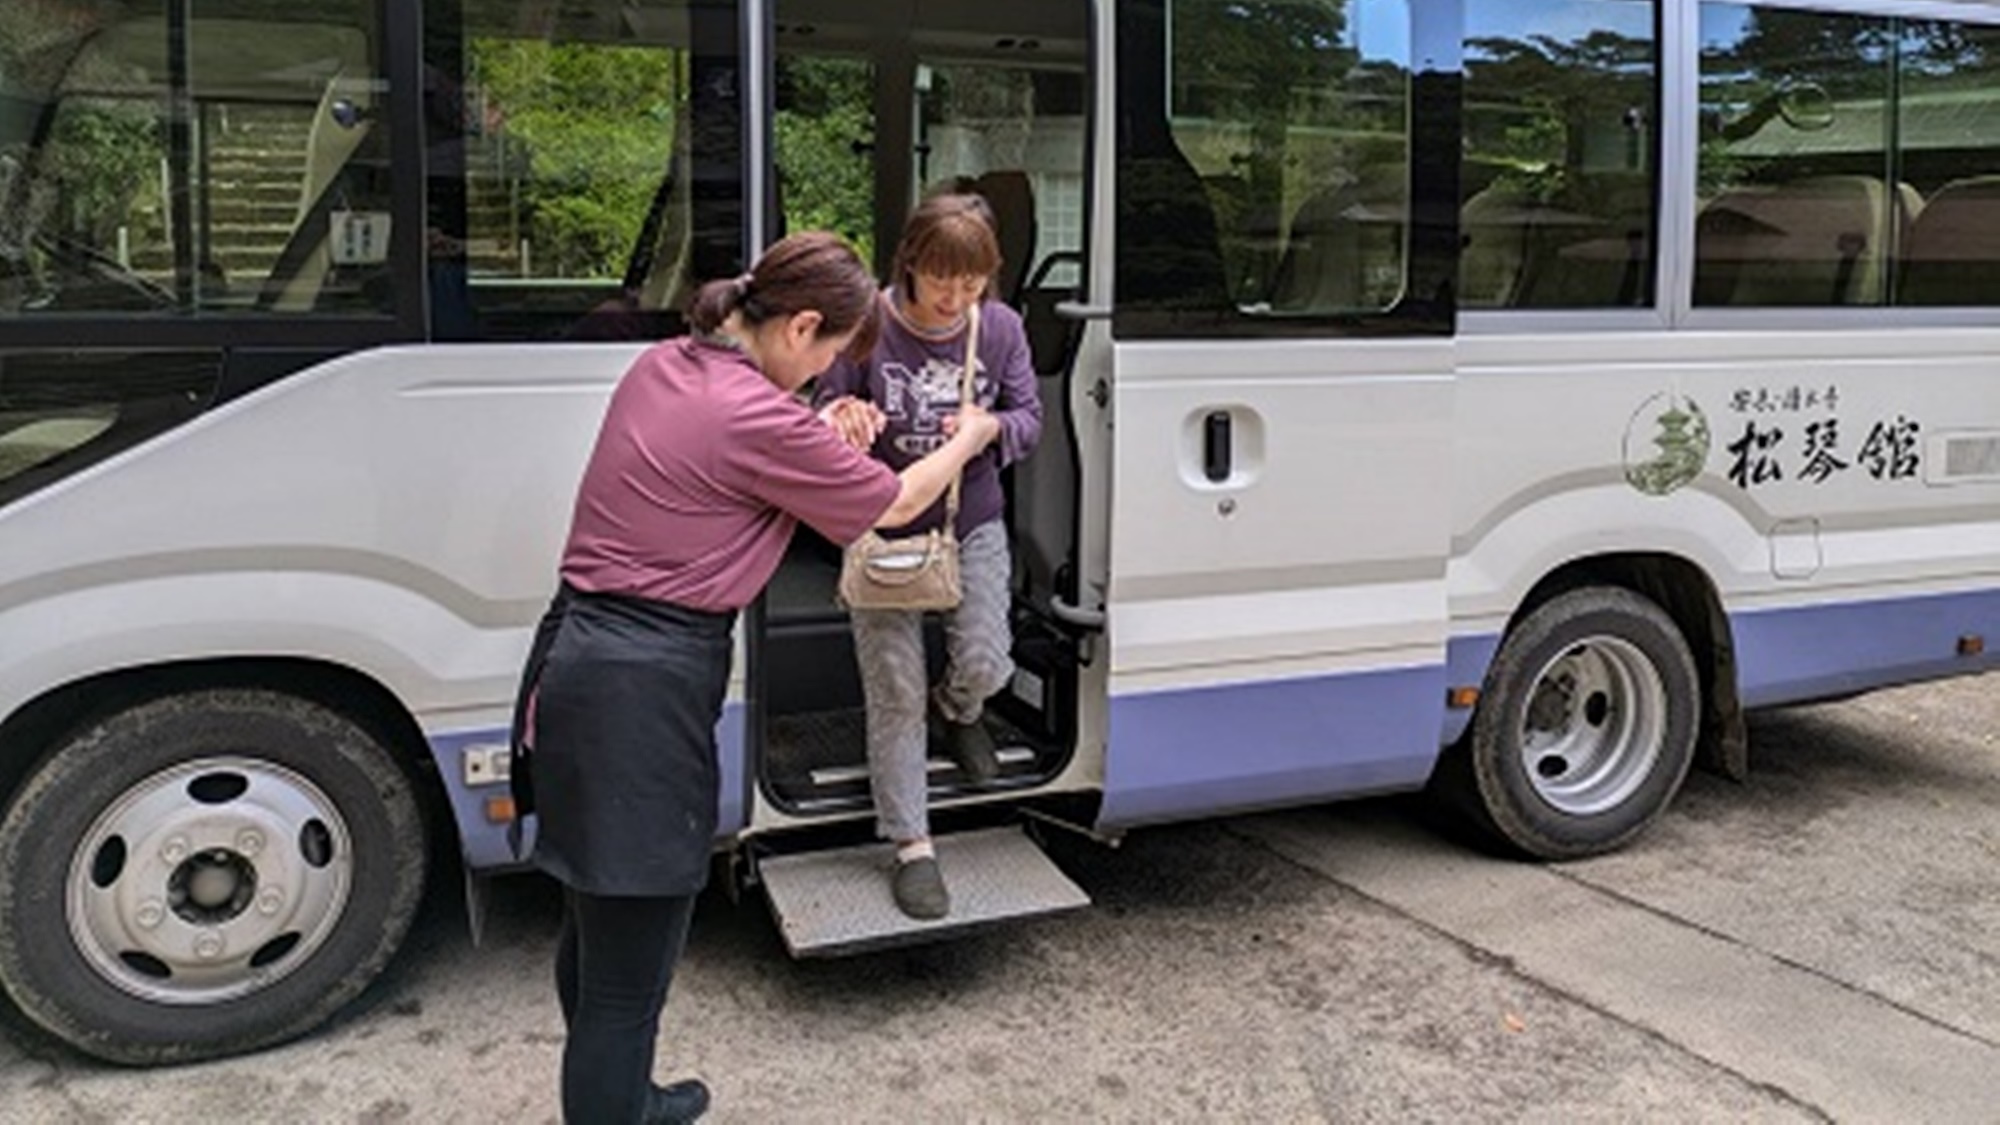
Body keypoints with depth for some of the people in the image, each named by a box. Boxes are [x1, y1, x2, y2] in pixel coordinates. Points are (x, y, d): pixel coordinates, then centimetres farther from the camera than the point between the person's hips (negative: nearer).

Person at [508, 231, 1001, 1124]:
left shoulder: (660, 366, 8)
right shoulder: (758, 419, -17)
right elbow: (895, 505, -1)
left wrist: (826, 445, 17)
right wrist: (967, 439, 17)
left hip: (577, 660, 10)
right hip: (647, 690, -10)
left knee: (596, 933, 25)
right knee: (629, 975, 2)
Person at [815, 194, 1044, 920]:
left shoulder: (1000, 328, -5)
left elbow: (1029, 417, 1)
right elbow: (825, 411, -6)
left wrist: (991, 430, -23)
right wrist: (844, 419, -31)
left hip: (973, 526, 2)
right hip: (883, 531, -2)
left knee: (985, 664, -9)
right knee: (895, 691, 1)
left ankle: (956, 711, 33)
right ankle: (912, 845, 14)